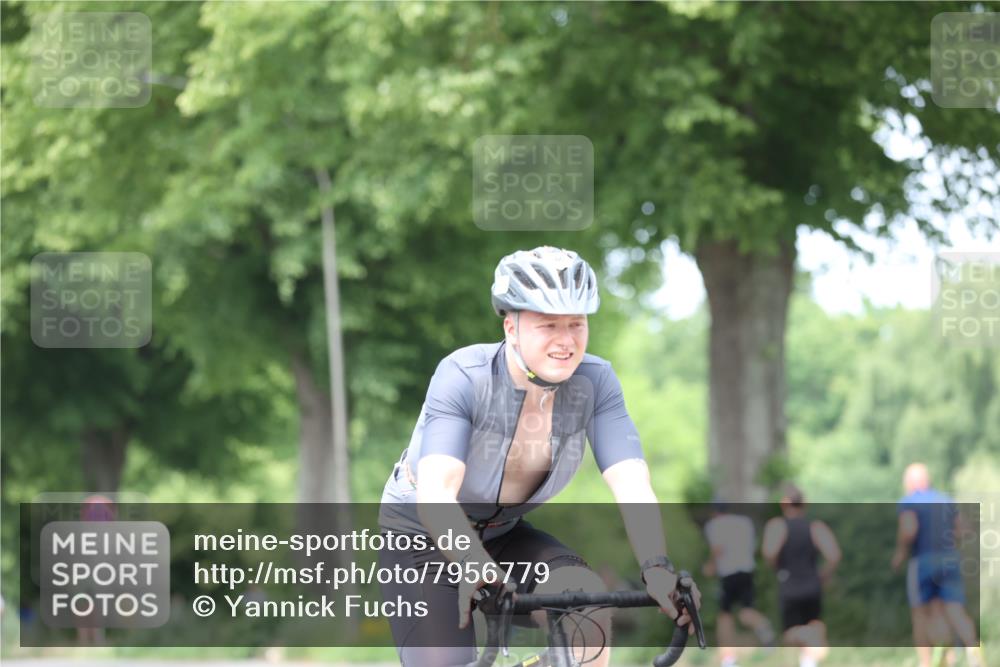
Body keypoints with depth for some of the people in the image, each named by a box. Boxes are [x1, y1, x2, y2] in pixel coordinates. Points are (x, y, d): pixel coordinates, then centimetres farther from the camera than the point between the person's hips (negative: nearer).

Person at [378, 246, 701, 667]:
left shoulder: (595, 381, -17)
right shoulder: (463, 376, -28)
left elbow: (632, 486, -26)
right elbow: (434, 494, -39)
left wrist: (656, 568, -45)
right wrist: (474, 566, -58)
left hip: (504, 534, 3)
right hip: (423, 533, -3)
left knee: (586, 599, -26)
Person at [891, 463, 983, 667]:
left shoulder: (908, 502, -4)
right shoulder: (946, 500, 15)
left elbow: (908, 529, -19)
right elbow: (958, 530, 20)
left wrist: (900, 553, -3)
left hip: (922, 560, -4)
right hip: (950, 559, 4)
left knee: (920, 613, 12)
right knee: (955, 614, -5)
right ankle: (973, 649, -32)